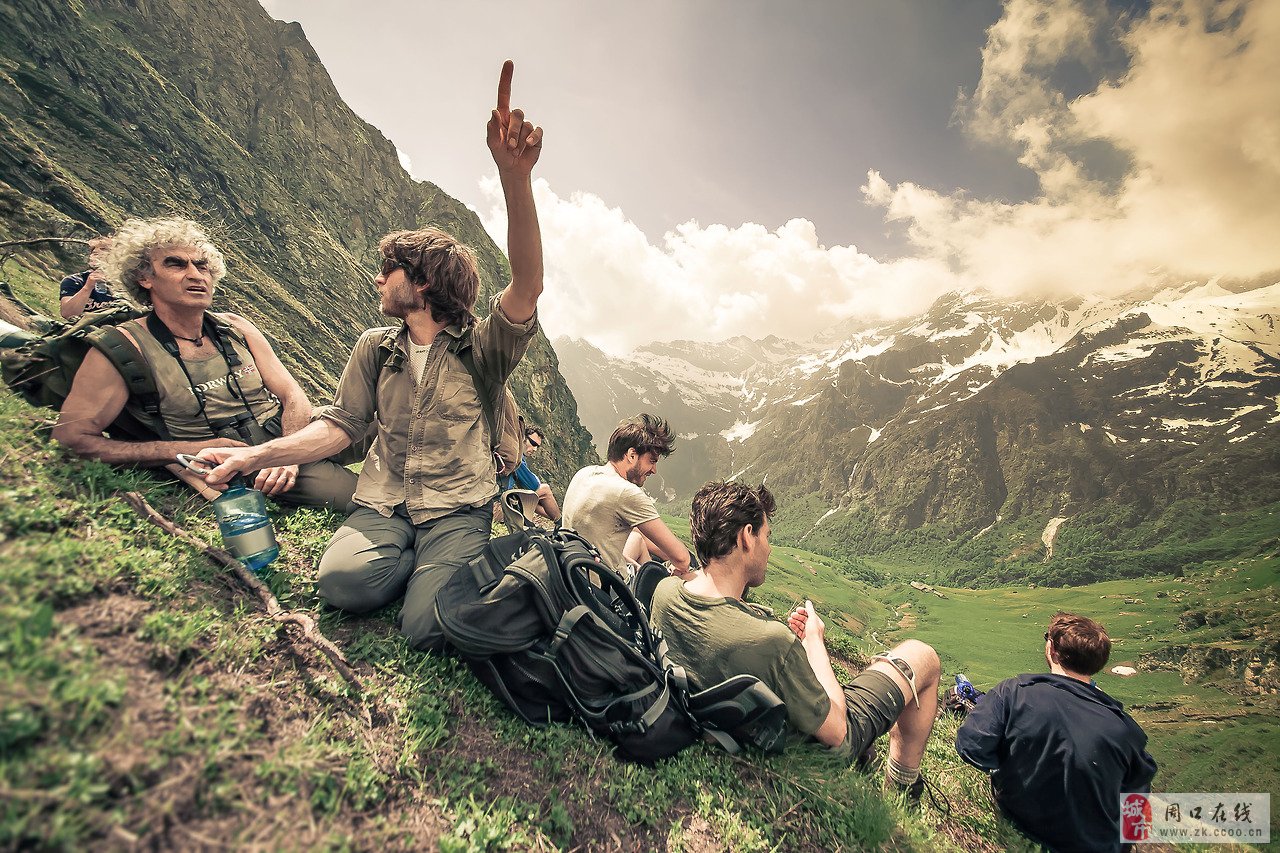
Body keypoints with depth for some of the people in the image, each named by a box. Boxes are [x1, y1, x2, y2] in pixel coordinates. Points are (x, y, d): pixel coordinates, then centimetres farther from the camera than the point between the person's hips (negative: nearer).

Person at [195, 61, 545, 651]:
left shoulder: (482, 347, -6)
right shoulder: (375, 348, 10)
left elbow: (527, 287, -24)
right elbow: (340, 425, 10)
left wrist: (515, 180, -38)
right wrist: (257, 454, -5)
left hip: (459, 510, -3)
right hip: (382, 503, 3)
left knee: (426, 628, -23)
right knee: (343, 579, -29)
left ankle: (443, 571, 9)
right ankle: (418, 562, 3)